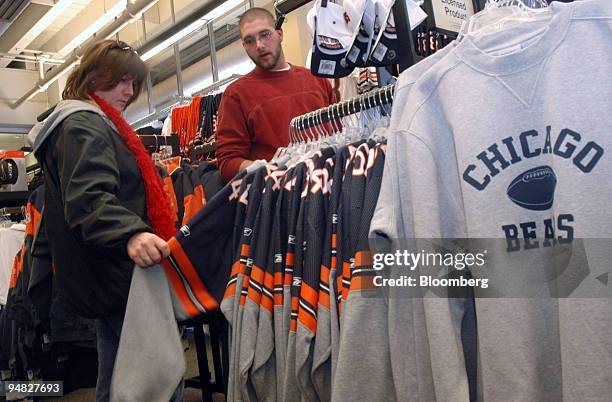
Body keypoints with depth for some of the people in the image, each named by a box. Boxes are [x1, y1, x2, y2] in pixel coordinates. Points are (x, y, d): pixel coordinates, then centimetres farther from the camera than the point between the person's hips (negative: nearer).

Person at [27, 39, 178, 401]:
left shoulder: (97, 124, 23)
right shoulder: (83, 125, -11)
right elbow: (88, 198, -27)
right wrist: (131, 233, -44)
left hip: (114, 278, 11)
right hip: (119, 278, -11)